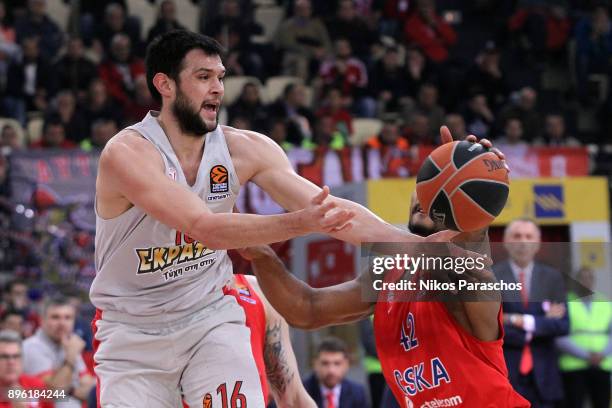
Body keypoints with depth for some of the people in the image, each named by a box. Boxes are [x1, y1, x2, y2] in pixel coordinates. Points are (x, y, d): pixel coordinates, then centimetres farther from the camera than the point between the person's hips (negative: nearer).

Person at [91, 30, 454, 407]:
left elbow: (330, 209, -8)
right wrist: (297, 223, -45)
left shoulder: (244, 149, -7)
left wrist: (418, 244, -19)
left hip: (210, 319, 3)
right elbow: (203, 227, -33)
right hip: (133, 332, -2)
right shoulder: (126, 153, -22)